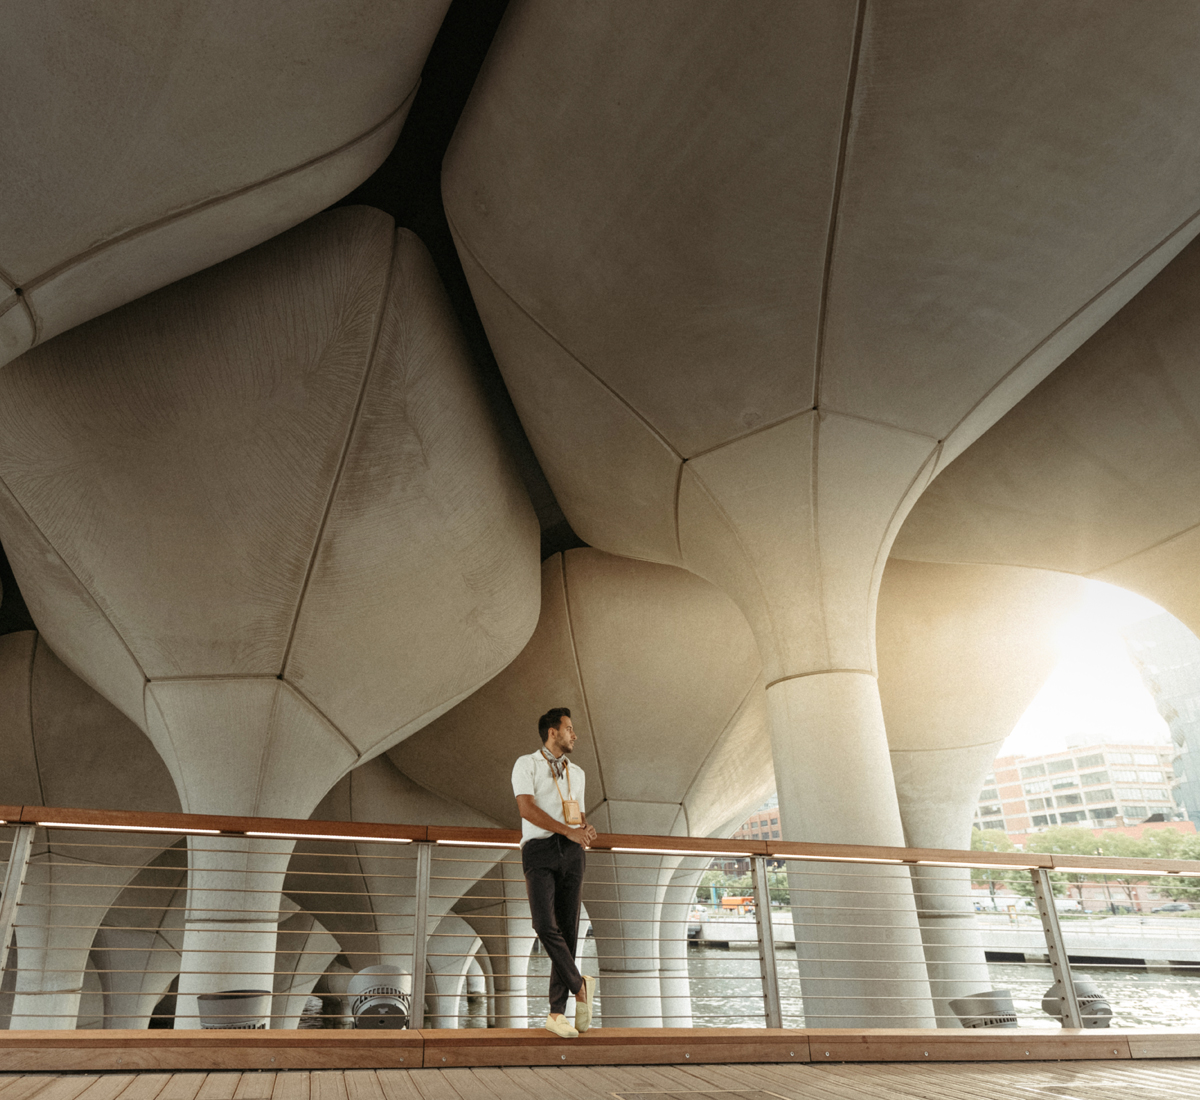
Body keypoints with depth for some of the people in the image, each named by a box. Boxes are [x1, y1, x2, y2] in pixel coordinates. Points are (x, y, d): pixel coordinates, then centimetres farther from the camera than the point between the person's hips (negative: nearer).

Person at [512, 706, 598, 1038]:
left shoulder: (576, 772, 22)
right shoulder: (526, 764, 4)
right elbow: (527, 808, -10)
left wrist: (587, 829, 4)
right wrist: (568, 831, -15)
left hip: (571, 852, 5)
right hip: (539, 850, -5)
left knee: (568, 931, 0)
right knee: (545, 925, -20)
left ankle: (556, 1013, 7)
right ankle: (580, 985, 0)